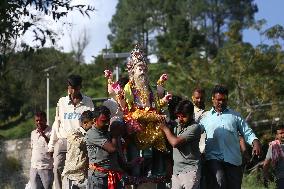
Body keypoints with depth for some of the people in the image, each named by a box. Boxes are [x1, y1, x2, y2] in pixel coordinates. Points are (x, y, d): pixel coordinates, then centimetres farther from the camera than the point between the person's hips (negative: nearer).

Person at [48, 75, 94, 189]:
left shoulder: (88, 102, 5)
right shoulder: (62, 102, 11)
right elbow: (56, 124, 14)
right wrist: (51, 145, 11)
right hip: (62, 140, 2)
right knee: (57, 168, -8)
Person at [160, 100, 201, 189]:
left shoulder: (194, 127, -12)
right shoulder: (178, 125, 11)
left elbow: (175, 142, -17)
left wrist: (165, 129, -3)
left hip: (190, 172, -7)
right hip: (176, 171, 7)